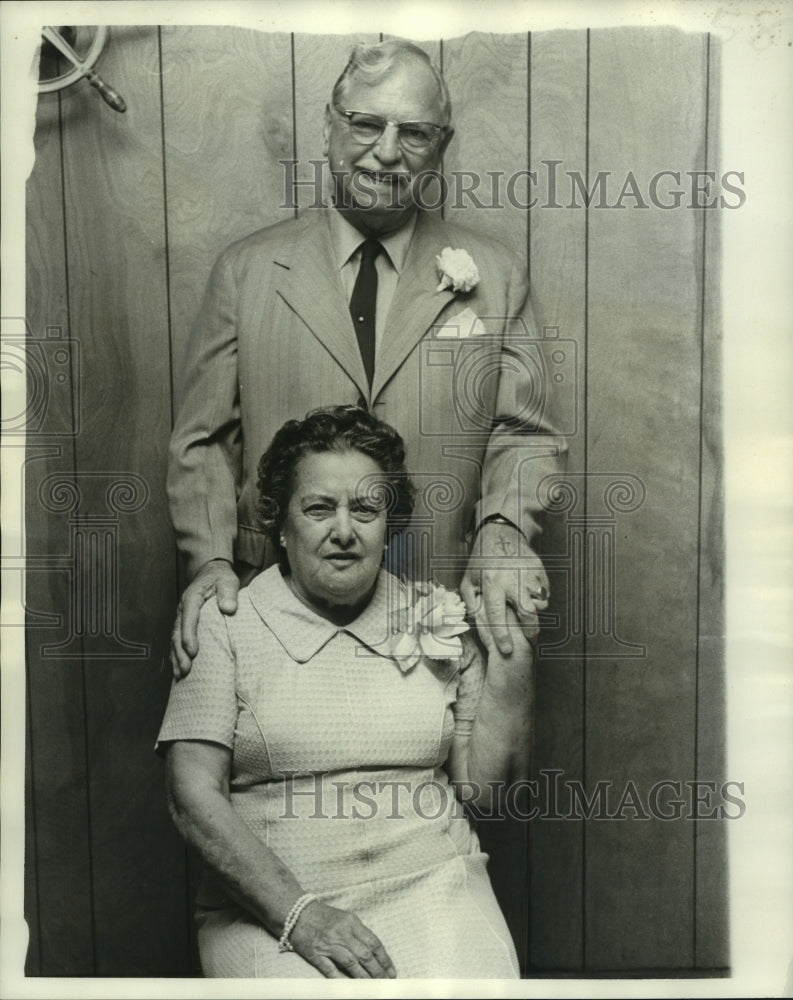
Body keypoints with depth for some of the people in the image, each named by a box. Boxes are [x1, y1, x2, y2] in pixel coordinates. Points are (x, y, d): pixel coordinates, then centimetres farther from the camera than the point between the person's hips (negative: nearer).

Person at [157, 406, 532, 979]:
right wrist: (297, 911, -14)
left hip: (431, 885, 2)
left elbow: (482, 786, 4)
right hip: (271, 904, -1)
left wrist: (512, 650, -2)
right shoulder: (225, 625, 1)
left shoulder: (437, 621, 7)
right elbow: (194, 795, -5)